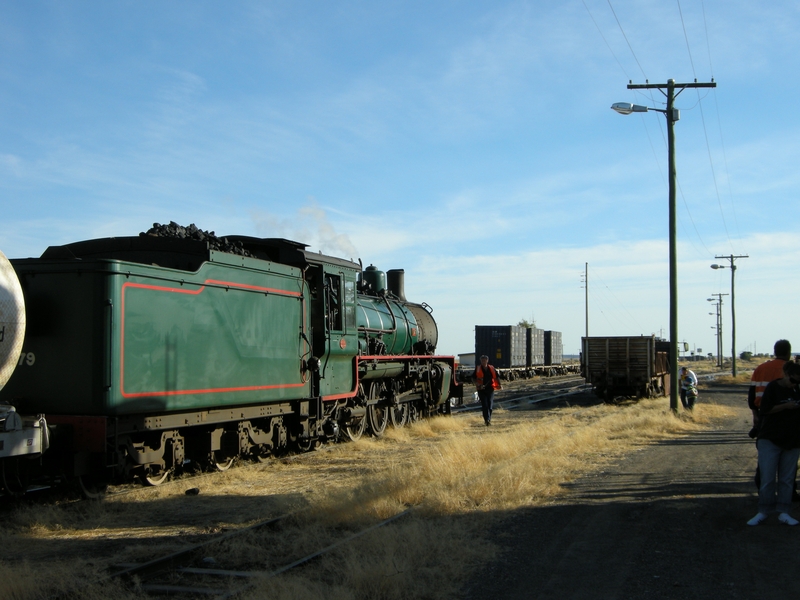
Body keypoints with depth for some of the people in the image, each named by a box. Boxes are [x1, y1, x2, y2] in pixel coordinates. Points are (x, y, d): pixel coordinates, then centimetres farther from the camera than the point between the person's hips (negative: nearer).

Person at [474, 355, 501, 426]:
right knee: (485, 405, -11)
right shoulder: (477, 369, 4)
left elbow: (496, 377, 14)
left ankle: (489, 420, 16)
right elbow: (474, 379, 4)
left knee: (490, 406, 3)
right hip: (481, 390, -2)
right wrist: (478, 384, -13)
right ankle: (487, 420, -15)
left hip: (490, 389, 2)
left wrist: (499, 385, -1)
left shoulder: (492, 369, 9)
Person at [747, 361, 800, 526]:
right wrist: (785, 406, -17)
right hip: (770, 439, -4)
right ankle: (762, 512, 4)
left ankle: (783, 513, 10)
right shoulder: (773, 388, -5)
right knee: (767, 478, -4)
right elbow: (765, 410, -11)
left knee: (787, 479, 5)